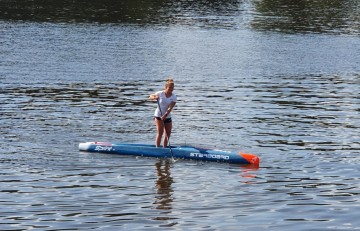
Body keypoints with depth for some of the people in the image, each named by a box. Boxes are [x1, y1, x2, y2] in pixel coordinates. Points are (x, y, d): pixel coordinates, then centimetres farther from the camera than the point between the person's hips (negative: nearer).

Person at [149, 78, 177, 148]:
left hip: (167, 117, 4)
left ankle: (164, 148, 20)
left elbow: (170, 108, -18)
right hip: (158, 115, -3)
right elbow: (150, 97, 3)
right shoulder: (160, 93, -10)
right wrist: (155, 97, -21)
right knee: (160, 132, -14)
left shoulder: (173, 97, -8)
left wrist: (165, 115, -33)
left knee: (168, 134, 6)